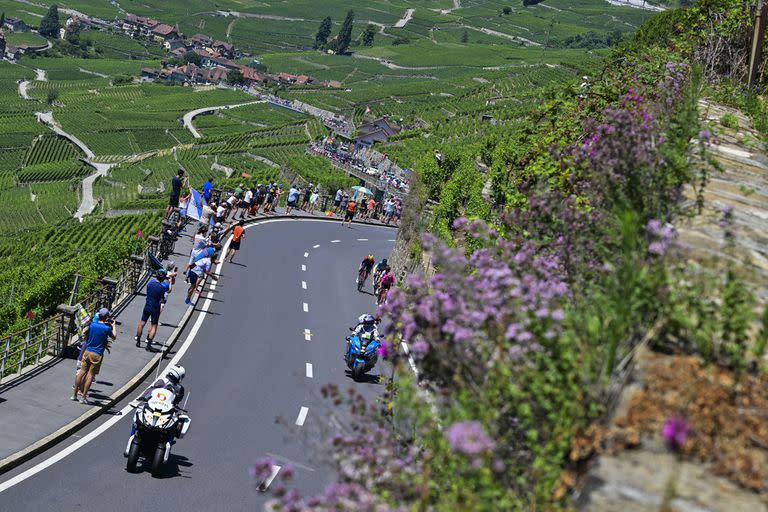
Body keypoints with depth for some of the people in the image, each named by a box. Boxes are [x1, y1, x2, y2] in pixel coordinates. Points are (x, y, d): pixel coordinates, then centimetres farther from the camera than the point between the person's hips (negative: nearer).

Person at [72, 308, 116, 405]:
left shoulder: (92, 324, -1)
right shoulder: (107, 328, -13)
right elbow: (114, 336, 5)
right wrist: (113, 325, 18)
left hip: (87, 351, 4)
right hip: (97, 354, -4)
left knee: (82, 372, 11)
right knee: (91, 375, 2)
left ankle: (75, 394, 16)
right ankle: (83, 397, 3)